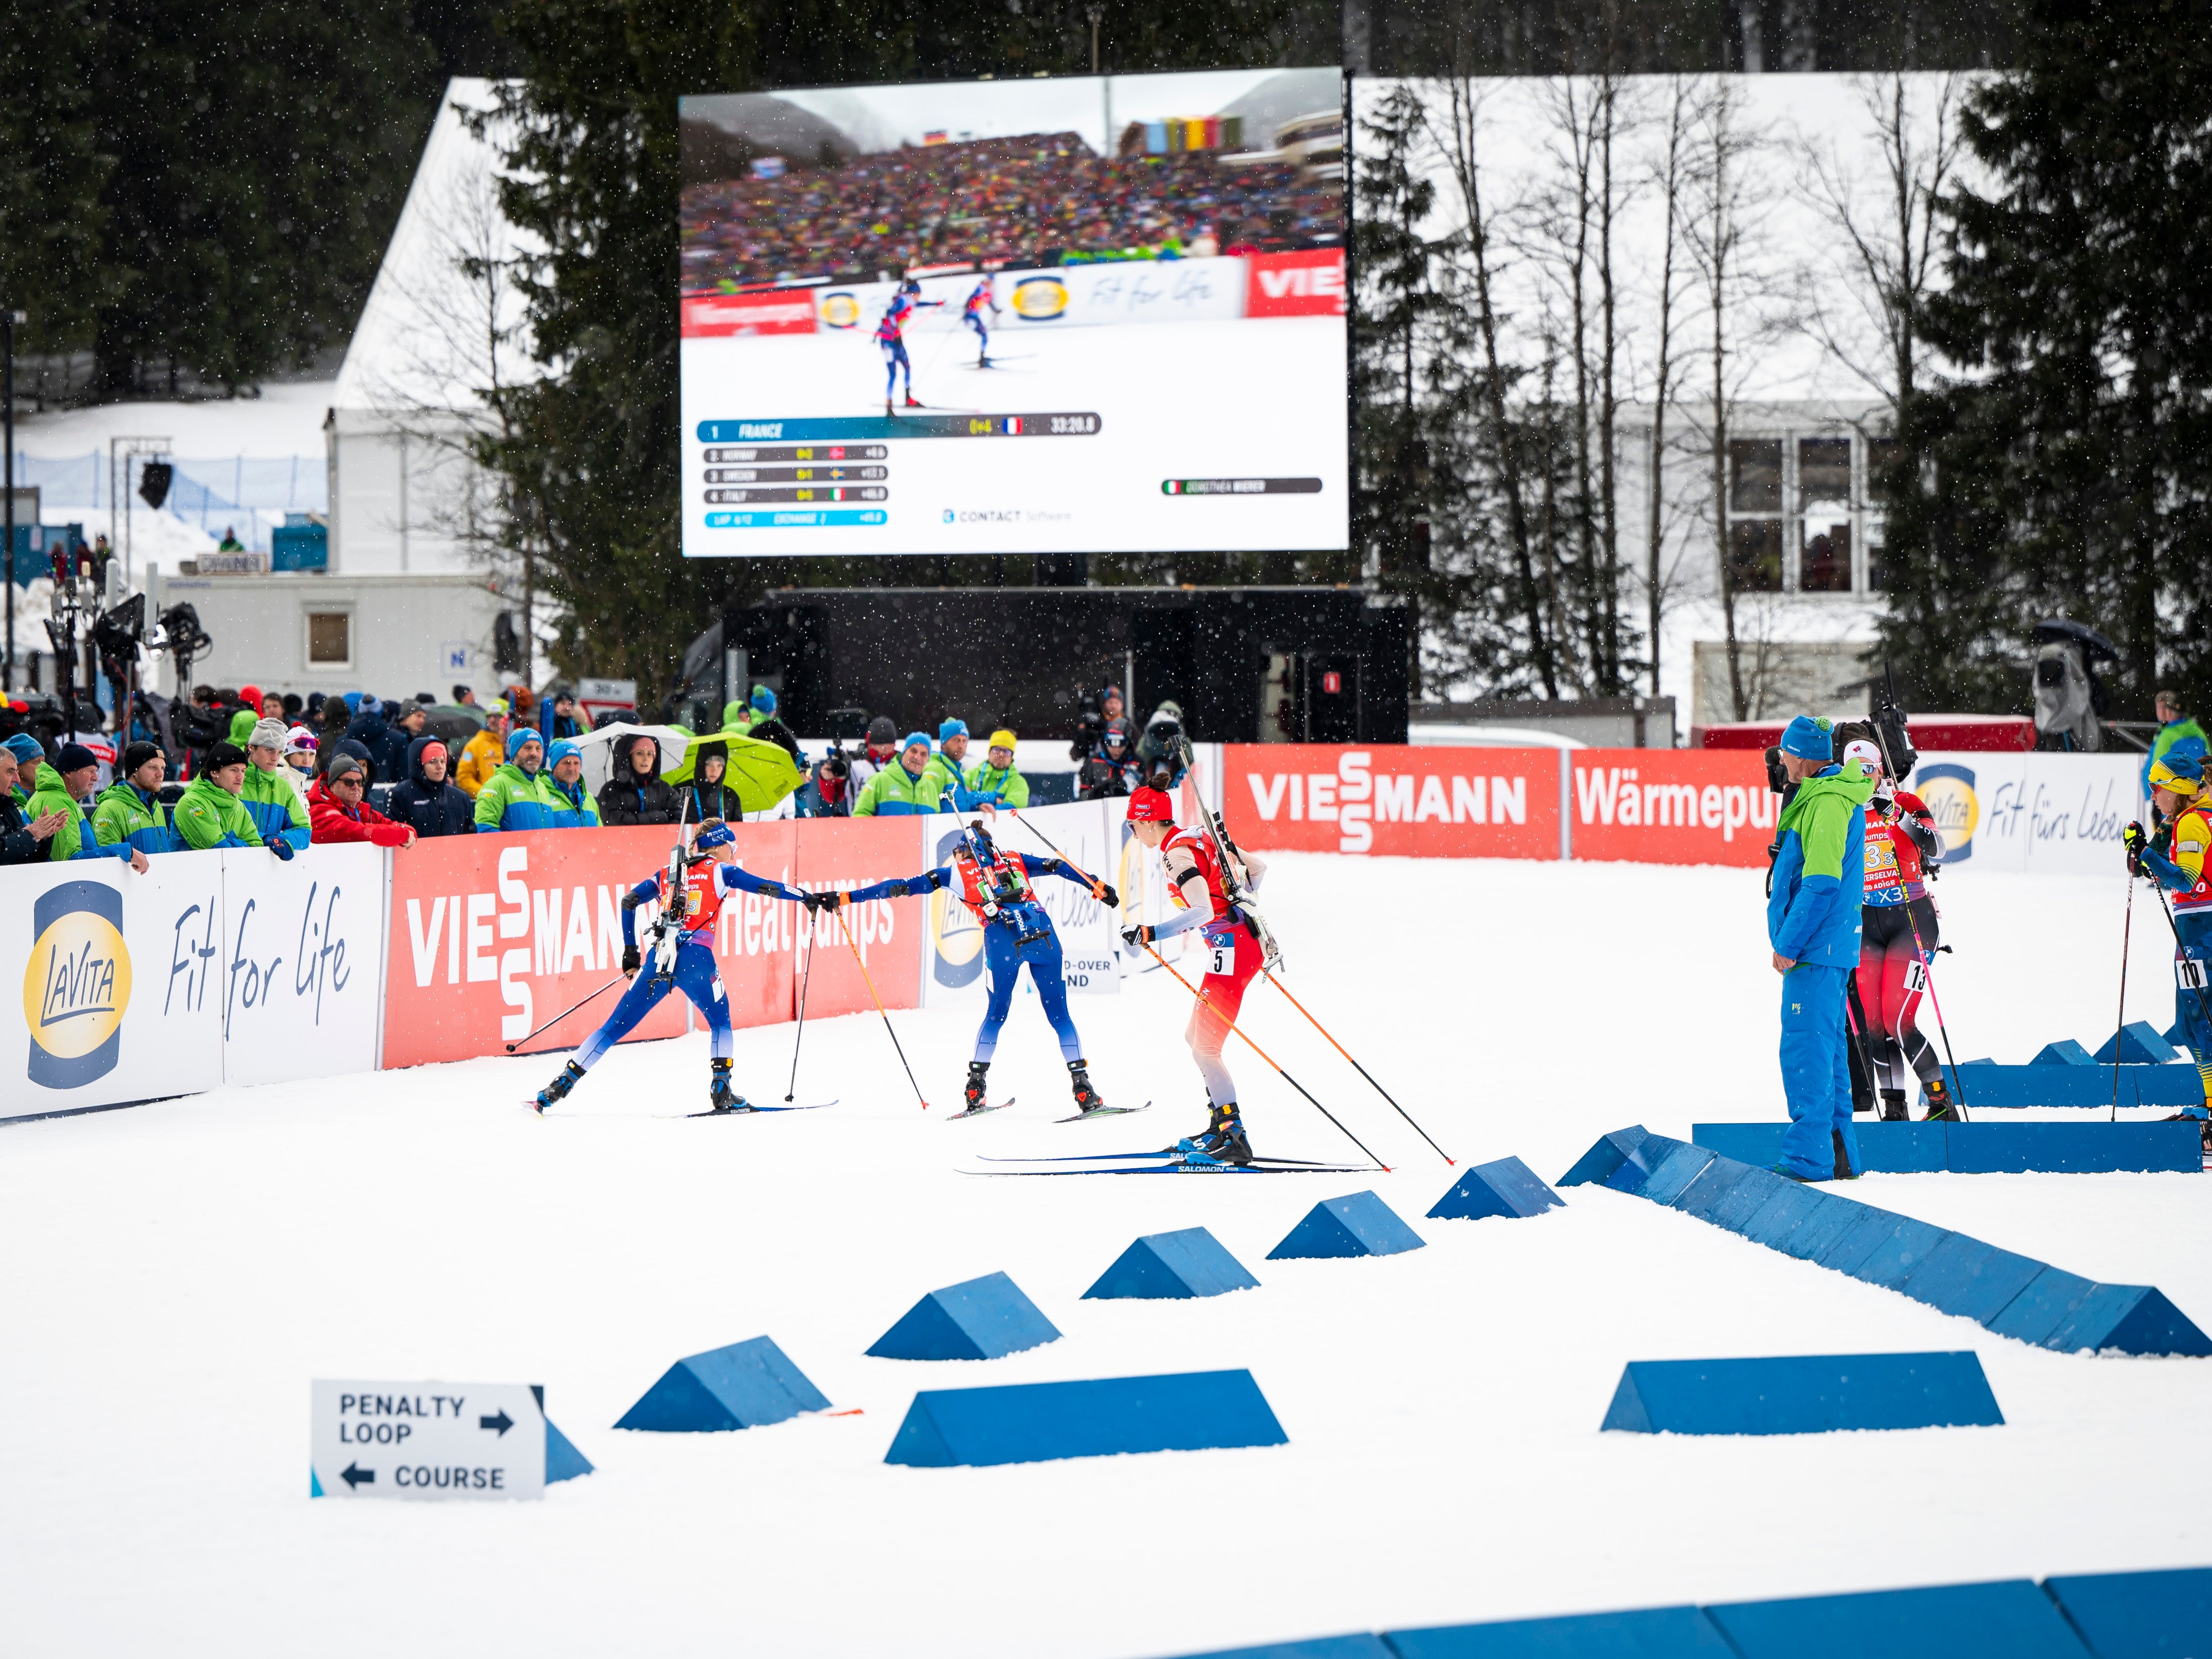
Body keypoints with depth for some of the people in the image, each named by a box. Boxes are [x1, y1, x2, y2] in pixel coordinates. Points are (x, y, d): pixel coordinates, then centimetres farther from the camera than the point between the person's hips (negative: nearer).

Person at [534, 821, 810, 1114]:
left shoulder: (668, 874, 21)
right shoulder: (720, 871, 10)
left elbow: (629, 901, 19)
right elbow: (764, 886, 6)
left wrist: (630, 951, 24)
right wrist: (807, 898, 13)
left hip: (659, 958, 3)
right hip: (696, 957, -3)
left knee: (617, 1026, 6)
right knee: (720, 1022, 19)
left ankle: (561, 1084, 1)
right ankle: (721, 1093, 5)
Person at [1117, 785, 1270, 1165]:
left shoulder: (1177, 854, -16)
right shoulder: (1200, 838, 12)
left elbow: (1203, 911, -28)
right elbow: (1258, 868, 19)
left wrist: (1151, 934, -29)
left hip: (1231, 955, -10)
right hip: (1248, 943, 10)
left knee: (1204, 1049, -7)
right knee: (1195, 1038, 19)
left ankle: (1235, 1140, -8)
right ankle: (1220, 1129, 22)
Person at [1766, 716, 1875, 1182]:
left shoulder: (1827, 803, -16)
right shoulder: (1832, 795, 17)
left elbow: (1821, 882, -23)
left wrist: (1789, 945, -20)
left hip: (1814, 950, -11)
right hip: (1831, 948, 11)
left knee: (1805, 1050, -10)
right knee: (1827, 1049, 14)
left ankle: (1808, 1158, -10)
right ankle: (1839, 1156, 19)